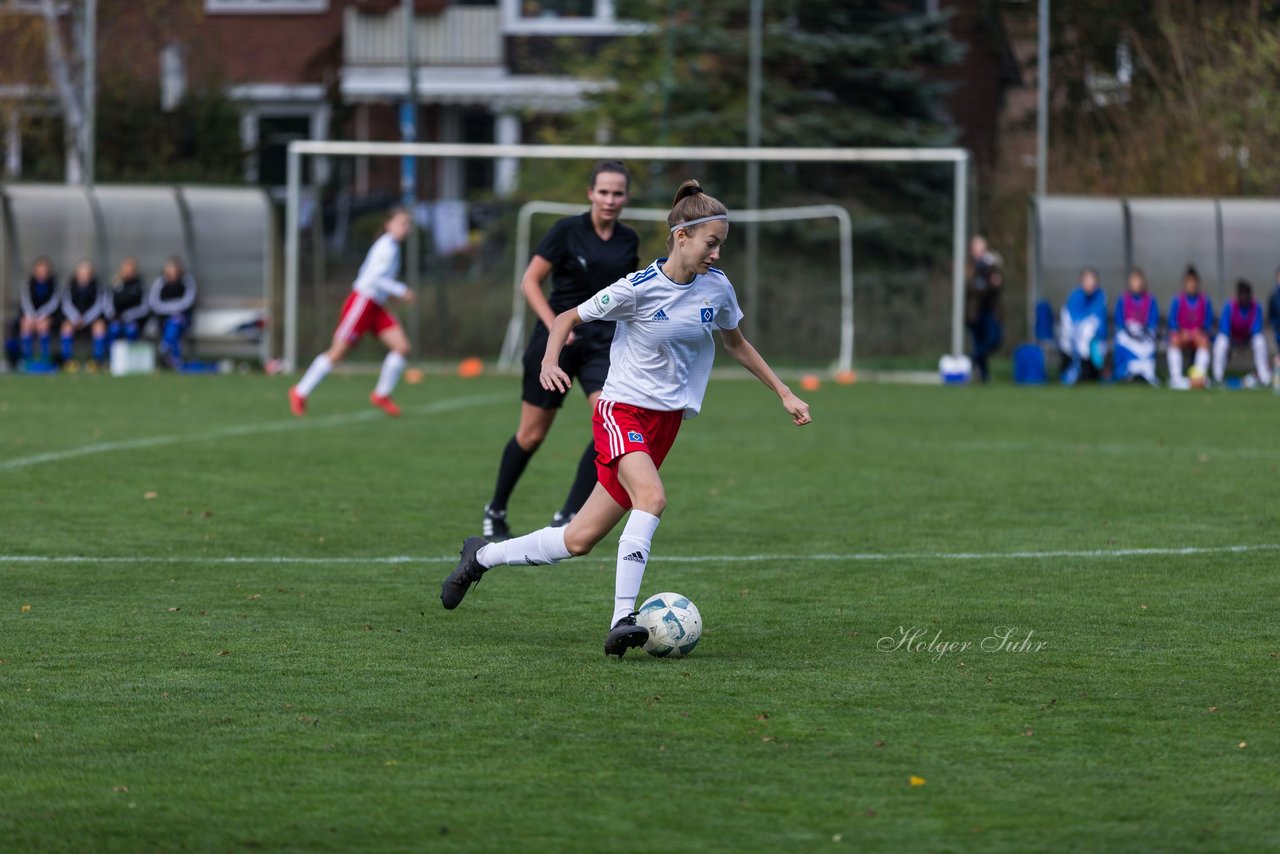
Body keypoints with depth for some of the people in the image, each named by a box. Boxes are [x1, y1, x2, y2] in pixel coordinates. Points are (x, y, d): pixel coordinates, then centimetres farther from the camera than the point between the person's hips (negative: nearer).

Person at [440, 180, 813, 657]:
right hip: (623, 410, -5)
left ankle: (481, 556, 24)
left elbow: (736, 344, 20)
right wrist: (550, 361, -20)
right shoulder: (638, 289, -14)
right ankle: (623, 619, -33)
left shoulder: (717, 287, 1)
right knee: (652, 497, -34)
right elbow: (568, 318, -2)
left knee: (580, 539, 3)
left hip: (665, 421, 5)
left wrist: (784, 393, 19)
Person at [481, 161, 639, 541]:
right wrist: (555, 326, -17)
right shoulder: (567, 231, -8)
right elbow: (530, 281, -7)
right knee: (531, 435, 5)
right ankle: (495, 511, 28)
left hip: (604, 343, 3)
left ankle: (568, 517, -12)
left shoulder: (628, 240, 6)